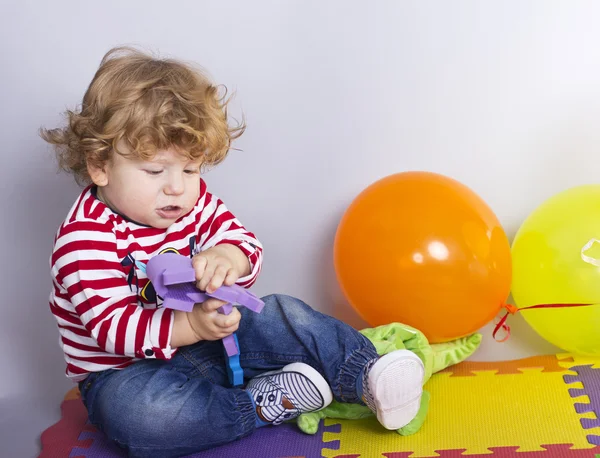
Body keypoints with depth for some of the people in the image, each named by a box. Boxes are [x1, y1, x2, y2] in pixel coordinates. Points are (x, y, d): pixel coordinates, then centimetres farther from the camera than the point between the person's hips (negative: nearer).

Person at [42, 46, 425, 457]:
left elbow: (244, 243, -4)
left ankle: (368, 377, -15)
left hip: (203, 338, 6)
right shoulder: (84, 238, -21)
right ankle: (259, 402, -27)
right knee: (133, 410, -38)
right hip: (125, 372, -5)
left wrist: (228, 259, -31)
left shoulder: (195, 202, -1)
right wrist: (191, 325, -41)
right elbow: (113, 326, -27)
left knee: (285, 315, -10)